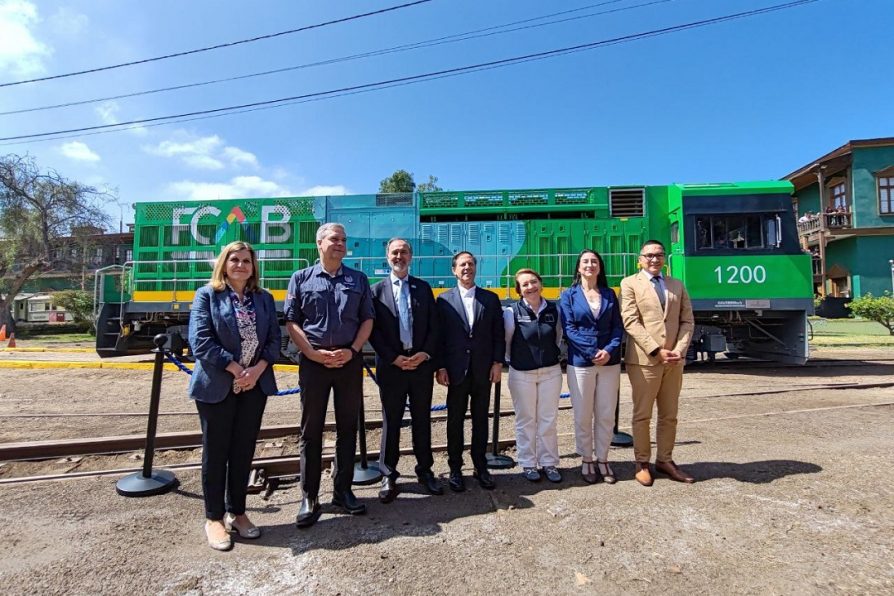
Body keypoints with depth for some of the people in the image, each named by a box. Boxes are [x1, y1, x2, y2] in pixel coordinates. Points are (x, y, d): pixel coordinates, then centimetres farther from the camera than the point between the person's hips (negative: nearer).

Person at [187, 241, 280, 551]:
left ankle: (237, 512, 26)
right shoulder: (207, 295, -2)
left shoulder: (264, 298, 9)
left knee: (244, 451, 10)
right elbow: (200, 341, -12)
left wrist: (257, 370, -12)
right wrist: (237, 369, -16)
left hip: (255, 384, 4)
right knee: (216, 451, 7)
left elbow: (274, 338, 4)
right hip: (217, 385, -3)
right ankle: (214, 518, 22)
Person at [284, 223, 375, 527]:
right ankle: (309, 497, 16)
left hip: (350, 361, 2)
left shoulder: (358, 279, 8)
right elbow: (291, 322, -1)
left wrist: (352, 350, -8)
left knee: (347, 427, 9)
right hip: (313, 361, -1)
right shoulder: (301, 279, 4)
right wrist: (314, 354, -11)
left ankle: (343, 490, 23)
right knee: (311, 430, 5)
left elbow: (367, 319, 6)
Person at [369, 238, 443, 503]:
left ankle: (425, 470, 26)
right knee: (391, 422, 7)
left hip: (421, 364, 2)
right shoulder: (377, 290, 1)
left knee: (422, 420, 11)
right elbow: (373, 330, -4)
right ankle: (388, 475, 19)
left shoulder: (423, 288, 8)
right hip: (391, 366, -2)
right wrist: (394, 358, -12)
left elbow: (434, 325, 5)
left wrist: (426, 353, -8)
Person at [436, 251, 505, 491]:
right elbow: (439, 336, -1)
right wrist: (440, 367, -6)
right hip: (456, 370, -1)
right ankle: (455, 469, 22)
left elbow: (498, 334, 5)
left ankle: (480, 467, 25)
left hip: (483, 370, 2)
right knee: (455, 420, 8)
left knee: (481, 420, 11)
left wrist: (498, 362, -3)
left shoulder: (490, 298, 6)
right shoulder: (444, 299, 1)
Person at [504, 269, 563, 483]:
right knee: (526, 421, 9)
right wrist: (512, 360, 4)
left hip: (551, 371, 2)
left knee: (548, 420, 10)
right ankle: (528, 464, 22)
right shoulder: (512, 312, -10)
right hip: (522, 374, -2)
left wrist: (552, 356, 11)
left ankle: (549, 462, 24)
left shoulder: (554, 310, -1)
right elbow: (506, 341, 0)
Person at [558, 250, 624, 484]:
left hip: (610, 361, 2)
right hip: (580, 362, -2)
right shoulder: (569, 295, 3)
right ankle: (587, 461, 20)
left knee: (606, 415, 7)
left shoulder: (609, 294, 11)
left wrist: (609, 351, -12)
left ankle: (602, 459, 22)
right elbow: (568, 329, -4)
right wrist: (593, 352, -13)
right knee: (583, 416, 5)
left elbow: (618, 326, 6)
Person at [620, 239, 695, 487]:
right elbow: (631, 322, -9)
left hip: (674, 360, 5)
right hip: (644, 360, -4)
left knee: (669, 415, 12)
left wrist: (679, 350, -6)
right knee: (642, 415, 5)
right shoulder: (630, 284, 0)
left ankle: (665, 460, 25)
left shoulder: (677, 285, 15)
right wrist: (656, 351, -15)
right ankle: (642, 463, 17)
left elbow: (687, 321, 9)